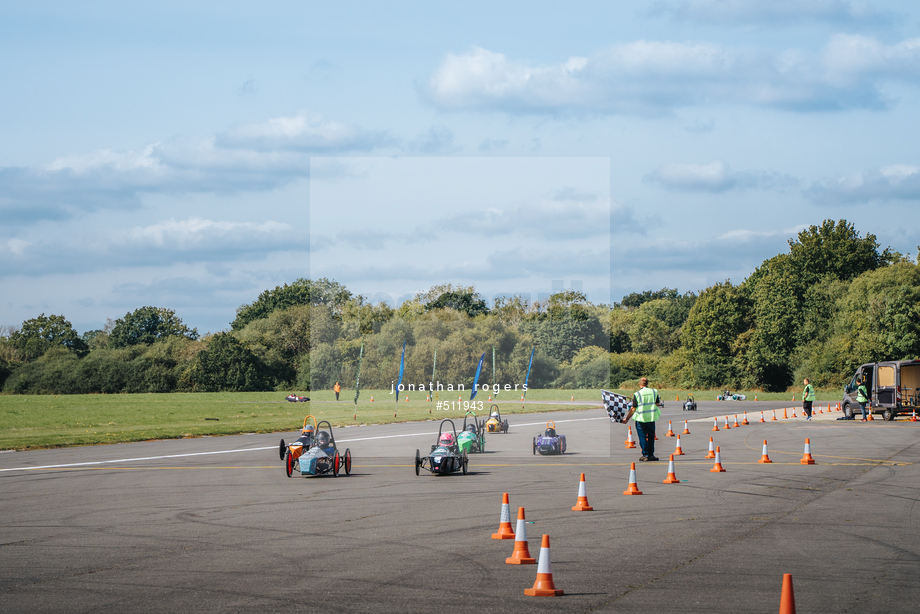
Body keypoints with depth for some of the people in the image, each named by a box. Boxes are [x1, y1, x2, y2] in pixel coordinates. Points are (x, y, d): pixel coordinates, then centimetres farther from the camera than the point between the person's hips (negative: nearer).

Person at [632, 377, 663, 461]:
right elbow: (658, 404, 8)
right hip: (651, 417, 3)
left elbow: (634, 408, -6)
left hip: (640, 418, -3)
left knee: (642, 437, 3)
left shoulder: (637, 394, -8)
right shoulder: (654, 392, 2)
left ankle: (645, 455, 0)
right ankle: (651, 455, 13)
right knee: (651, 437, 13)